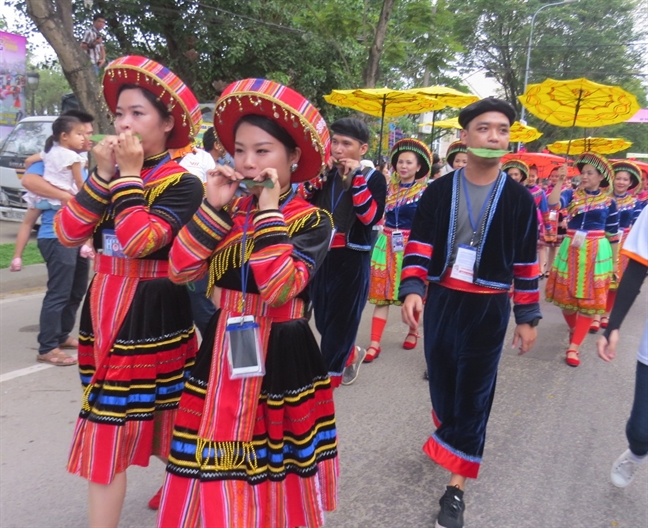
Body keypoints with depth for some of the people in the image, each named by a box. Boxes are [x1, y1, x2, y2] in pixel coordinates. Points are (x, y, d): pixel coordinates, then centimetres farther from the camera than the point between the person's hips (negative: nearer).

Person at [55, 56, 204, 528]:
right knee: (103, 433, 14)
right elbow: (67, 233, -2)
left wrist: (130, 175, -17)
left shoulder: (182, 183, -11)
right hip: (105, 316, 7)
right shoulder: (113, 172, 9)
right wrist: (103, 175, -9)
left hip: (151, 318, -7)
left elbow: (140, 241, -26)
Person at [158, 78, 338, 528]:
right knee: (213, 473, 14)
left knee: (268, 472, 9)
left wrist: (269, 213, -21)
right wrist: (214, 208, -10)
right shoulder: (229, 211, 5)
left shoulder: (312, 220, -10)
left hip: (279, 356, -4)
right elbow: (181, 270, -5)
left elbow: (279, 289, -25)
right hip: (221, 350, 5)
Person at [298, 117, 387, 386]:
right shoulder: (324, 174, 7)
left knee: (339, 323, 3)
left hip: (352, 260, -5)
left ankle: (327, 379, 16)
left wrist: (357, 176, -19)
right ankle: (351, 355, 43)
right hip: (321, 255, 5)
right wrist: (316, 175, -11)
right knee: (322, 320, 16)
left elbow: (371, 217, -19)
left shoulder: (373, 177, -4)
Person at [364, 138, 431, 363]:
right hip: (387, 244, 3)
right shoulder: (389, 189, 8)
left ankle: (413, 330, 34)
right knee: (382, 293, 0)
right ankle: (375, 343, 2)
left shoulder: (425, 191, -4)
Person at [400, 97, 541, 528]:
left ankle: (456, 486, 10)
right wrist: (412, 289, -16)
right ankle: (450, 437, 44)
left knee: (474, 392, 1)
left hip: (489, 307, -2)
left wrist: (528, 317, 2)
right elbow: (420, 243, -1)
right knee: (441, 380, 14)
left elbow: (526, 261, 2)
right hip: (440, 299, 2)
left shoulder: (518, 198, -1)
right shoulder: (439, 191, 1)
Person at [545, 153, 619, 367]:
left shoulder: (609, 202, 1)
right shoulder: (572, 194, 1)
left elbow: (613, 234, 6)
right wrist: (560, 181, -26)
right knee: (566, 296, 8)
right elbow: (552, 204, -20)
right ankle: (574, 329, 35)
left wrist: (614, 262, 7)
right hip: (571, 251, 1)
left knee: (589, 300, -2)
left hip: (597, 254, -1)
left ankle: (574, 347, 2)